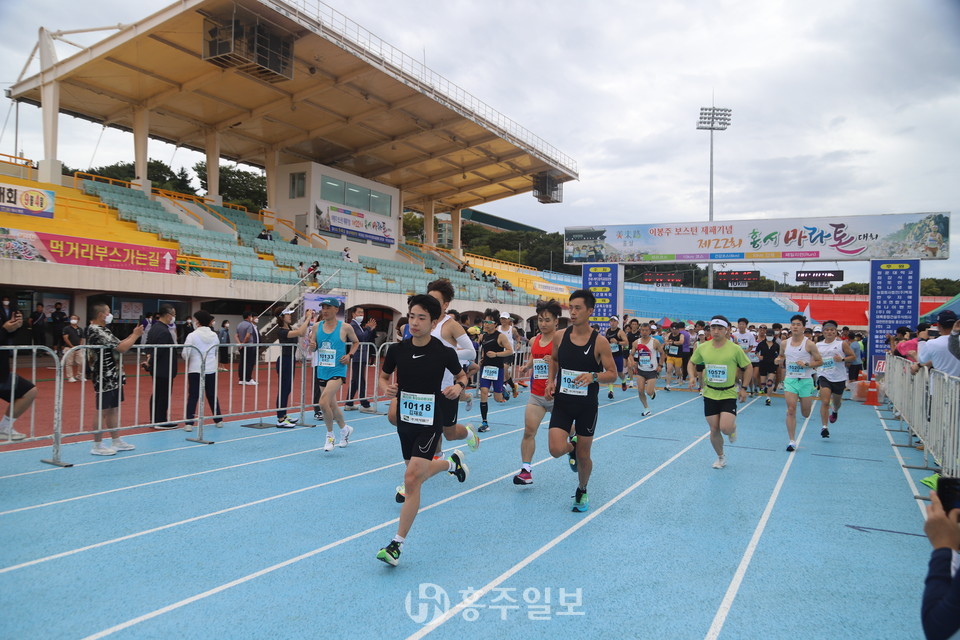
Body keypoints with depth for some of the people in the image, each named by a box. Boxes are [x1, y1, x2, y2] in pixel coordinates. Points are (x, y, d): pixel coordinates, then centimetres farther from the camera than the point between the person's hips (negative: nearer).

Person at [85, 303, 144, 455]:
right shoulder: (97, 331, -18)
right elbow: (122, 348, -23)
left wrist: (133, 335, 8)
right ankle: (97, 446, 7)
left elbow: (118, 345, 15)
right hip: (105, 379, -10)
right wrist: (136, 335, -9)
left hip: (113, 377, 10)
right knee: (103, 412, -2)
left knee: (114, 409, 15)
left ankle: (117, 441, 23)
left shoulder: (100, 330, 15)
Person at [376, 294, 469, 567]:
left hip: (430, 423, -5)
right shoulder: (397, 350, -6)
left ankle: (398, 544, -2)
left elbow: (462, 375, 5)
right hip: (405, 421, 5)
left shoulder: (444, 352, -14)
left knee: (411, 479, -15)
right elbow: (384, 376, 11)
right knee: (417, 476, 20)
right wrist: (387, 387, -12)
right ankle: (452, 463, 52)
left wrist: (458, 387, -17)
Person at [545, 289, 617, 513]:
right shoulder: (560, 336, -3)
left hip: (587, 405, -2)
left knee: (583, 456, 8)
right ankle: (572, 445, 24)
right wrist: (551, 381, 0)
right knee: (556, 450, -14)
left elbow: (612, 374, -8)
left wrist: (593, 376, -27)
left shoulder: (599, 342, -12)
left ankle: (582, 491, 37)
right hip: (562, 402, 2)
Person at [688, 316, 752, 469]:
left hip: (729, 394, -3)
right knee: (714, 430, 6)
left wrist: (744, 388, -3)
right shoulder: (702, 348, -3)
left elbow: (749, 367, 2)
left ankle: (733, 428, 22)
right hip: (709, 394, 3)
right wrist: (692, 377, -6)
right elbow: (692, 363, 13)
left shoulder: (735, 349, -10)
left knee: (725, 428, -16)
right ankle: (721, 457, 29)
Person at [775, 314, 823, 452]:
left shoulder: (809, 344, -8)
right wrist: (779, 360, -2)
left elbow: (820, 361, -2)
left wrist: (806, 365, -18)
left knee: (806, 414, 11)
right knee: (791, 411, -10)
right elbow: (781, 356, 21)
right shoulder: (784, 343, 3)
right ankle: (792, 441, -4)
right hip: (790, 380, 2)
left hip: (805, 381, -2)